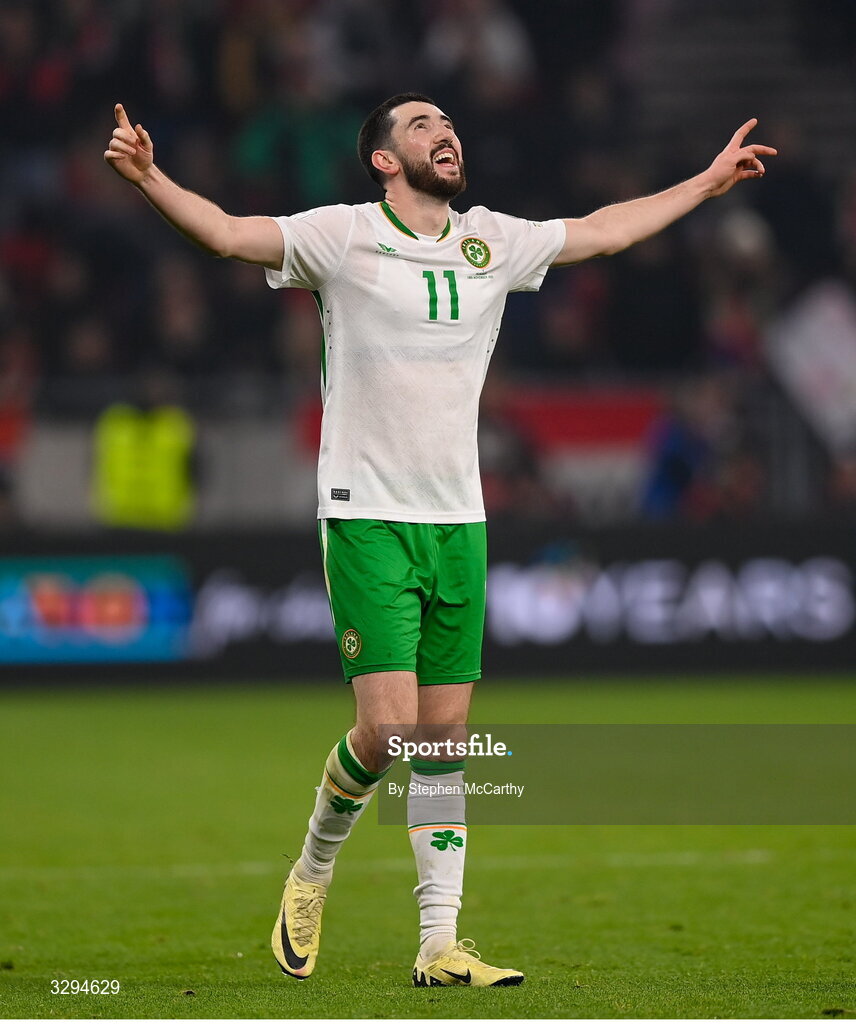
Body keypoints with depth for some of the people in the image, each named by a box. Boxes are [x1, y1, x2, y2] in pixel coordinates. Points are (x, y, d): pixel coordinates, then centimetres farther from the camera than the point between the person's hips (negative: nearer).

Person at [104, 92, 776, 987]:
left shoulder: (491, 242, 11)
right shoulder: (342, 236, -3)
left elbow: (602, 231, 24)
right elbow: (227, 233, -11)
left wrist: (709, 182, 30)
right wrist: (149, 180, -29)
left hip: (458, 519, 5)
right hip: (367, 516, -5)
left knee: (445, 731, 3)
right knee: (389, 722, -14)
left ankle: (439, 944, 6)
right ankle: (312, 873, 13)